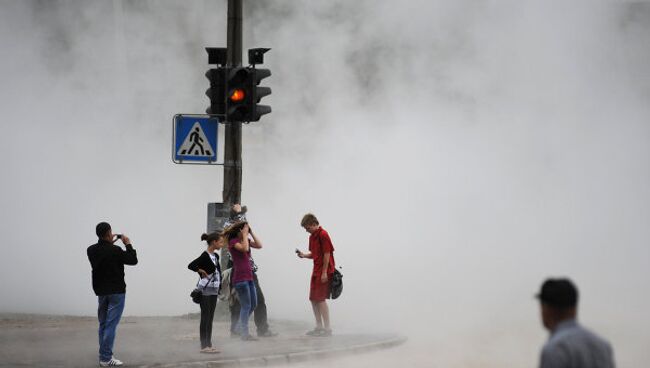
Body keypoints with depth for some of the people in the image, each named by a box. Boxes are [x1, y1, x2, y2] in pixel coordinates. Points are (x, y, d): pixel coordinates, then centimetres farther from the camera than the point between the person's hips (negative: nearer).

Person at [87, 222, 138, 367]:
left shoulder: (91, 250, -2)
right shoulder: (115, 251, -19)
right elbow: (133, 260, -8)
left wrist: (110, 243, 16)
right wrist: (128, 245, 2)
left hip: (101, 291, 6)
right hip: (116, 291, -6)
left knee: (103, 324, 15)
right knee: (111, 324, -6)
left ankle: (104, 355, 17)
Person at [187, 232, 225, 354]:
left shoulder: (216, 256, 10)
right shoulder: (205, 256, -15)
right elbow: (191, 265, -24)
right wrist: (202, 271, -13)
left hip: (214, 290, 8)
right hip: (205, 290, -8)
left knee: (210, 318, 9)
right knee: (205, 318, -5)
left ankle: (209, 345, 13)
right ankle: (204, 346, -3)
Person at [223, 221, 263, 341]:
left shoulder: (246, 240, 15)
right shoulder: (233, 241, -9)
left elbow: (259, 245, 3)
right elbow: (244, 248, -26)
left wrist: (251, 233, 1)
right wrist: (245, 235, -15)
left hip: (248, 277, 9)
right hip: (240, 277, -9)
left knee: (253, 304, 14)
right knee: (246, 305, -5)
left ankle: (240, 327, 26)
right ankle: (245, 333, 1)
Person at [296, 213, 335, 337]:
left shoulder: (323, 235, -14)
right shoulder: (312, 236, 14)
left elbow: (327, 254, -16)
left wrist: (324, 273, -18)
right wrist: (304, 255, 2)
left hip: (324, 272, -9)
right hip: (316, 271, 9)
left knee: (320, 299, -10)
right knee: (313, 299, 10)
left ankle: (327, 328, -7)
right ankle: (319, 326, 18)